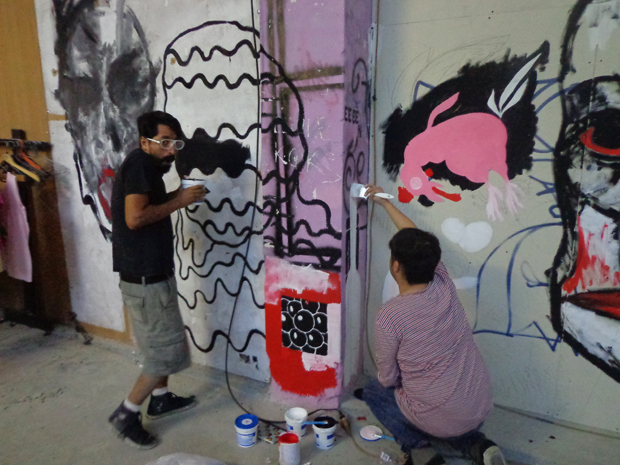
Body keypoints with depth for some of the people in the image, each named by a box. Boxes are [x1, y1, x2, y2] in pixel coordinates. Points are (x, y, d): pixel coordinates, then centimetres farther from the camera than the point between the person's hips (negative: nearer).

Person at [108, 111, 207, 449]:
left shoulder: (146, 166, 14)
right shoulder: (140, 163, -16)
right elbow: (135, 217, -27)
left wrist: (175, 198, 5)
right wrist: (178, 202, -18)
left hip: (151, 272, 10)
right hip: (145, 277, -10)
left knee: (161, 342, 22)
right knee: (167, 349, 1)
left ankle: (160, 399, 38)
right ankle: (126, 414, 16)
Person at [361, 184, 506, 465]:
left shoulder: (388, 316, -25)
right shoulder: (444, 286, -10)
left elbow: (387, 378, -10)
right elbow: (417, 239, 7)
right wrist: (385, 203, 15)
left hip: (440, 420, -6)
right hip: (480, 410, 6)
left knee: (373, 392, 19)